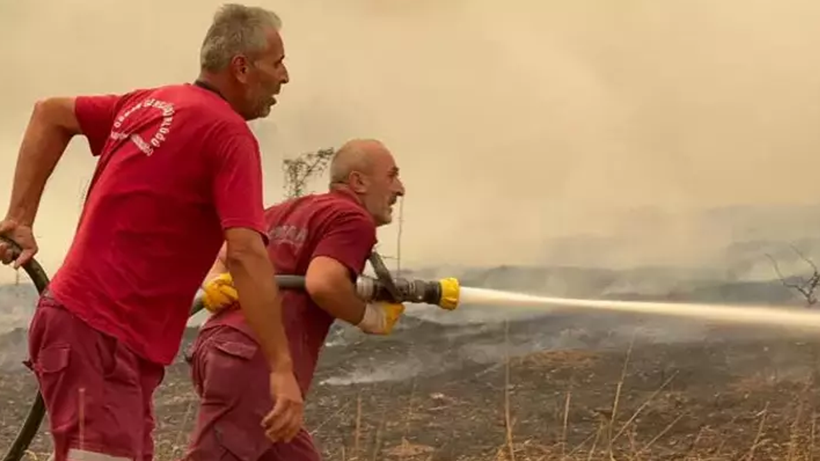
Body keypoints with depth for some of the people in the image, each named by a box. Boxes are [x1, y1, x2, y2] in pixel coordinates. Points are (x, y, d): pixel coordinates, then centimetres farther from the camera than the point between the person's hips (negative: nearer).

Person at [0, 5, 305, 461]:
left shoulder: (151, 103, 13)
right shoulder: (230, 134, -13)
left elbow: (50, 114, 21)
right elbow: (247, 256, -23)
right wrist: (282, 368, -25)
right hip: (97, 333, -9)